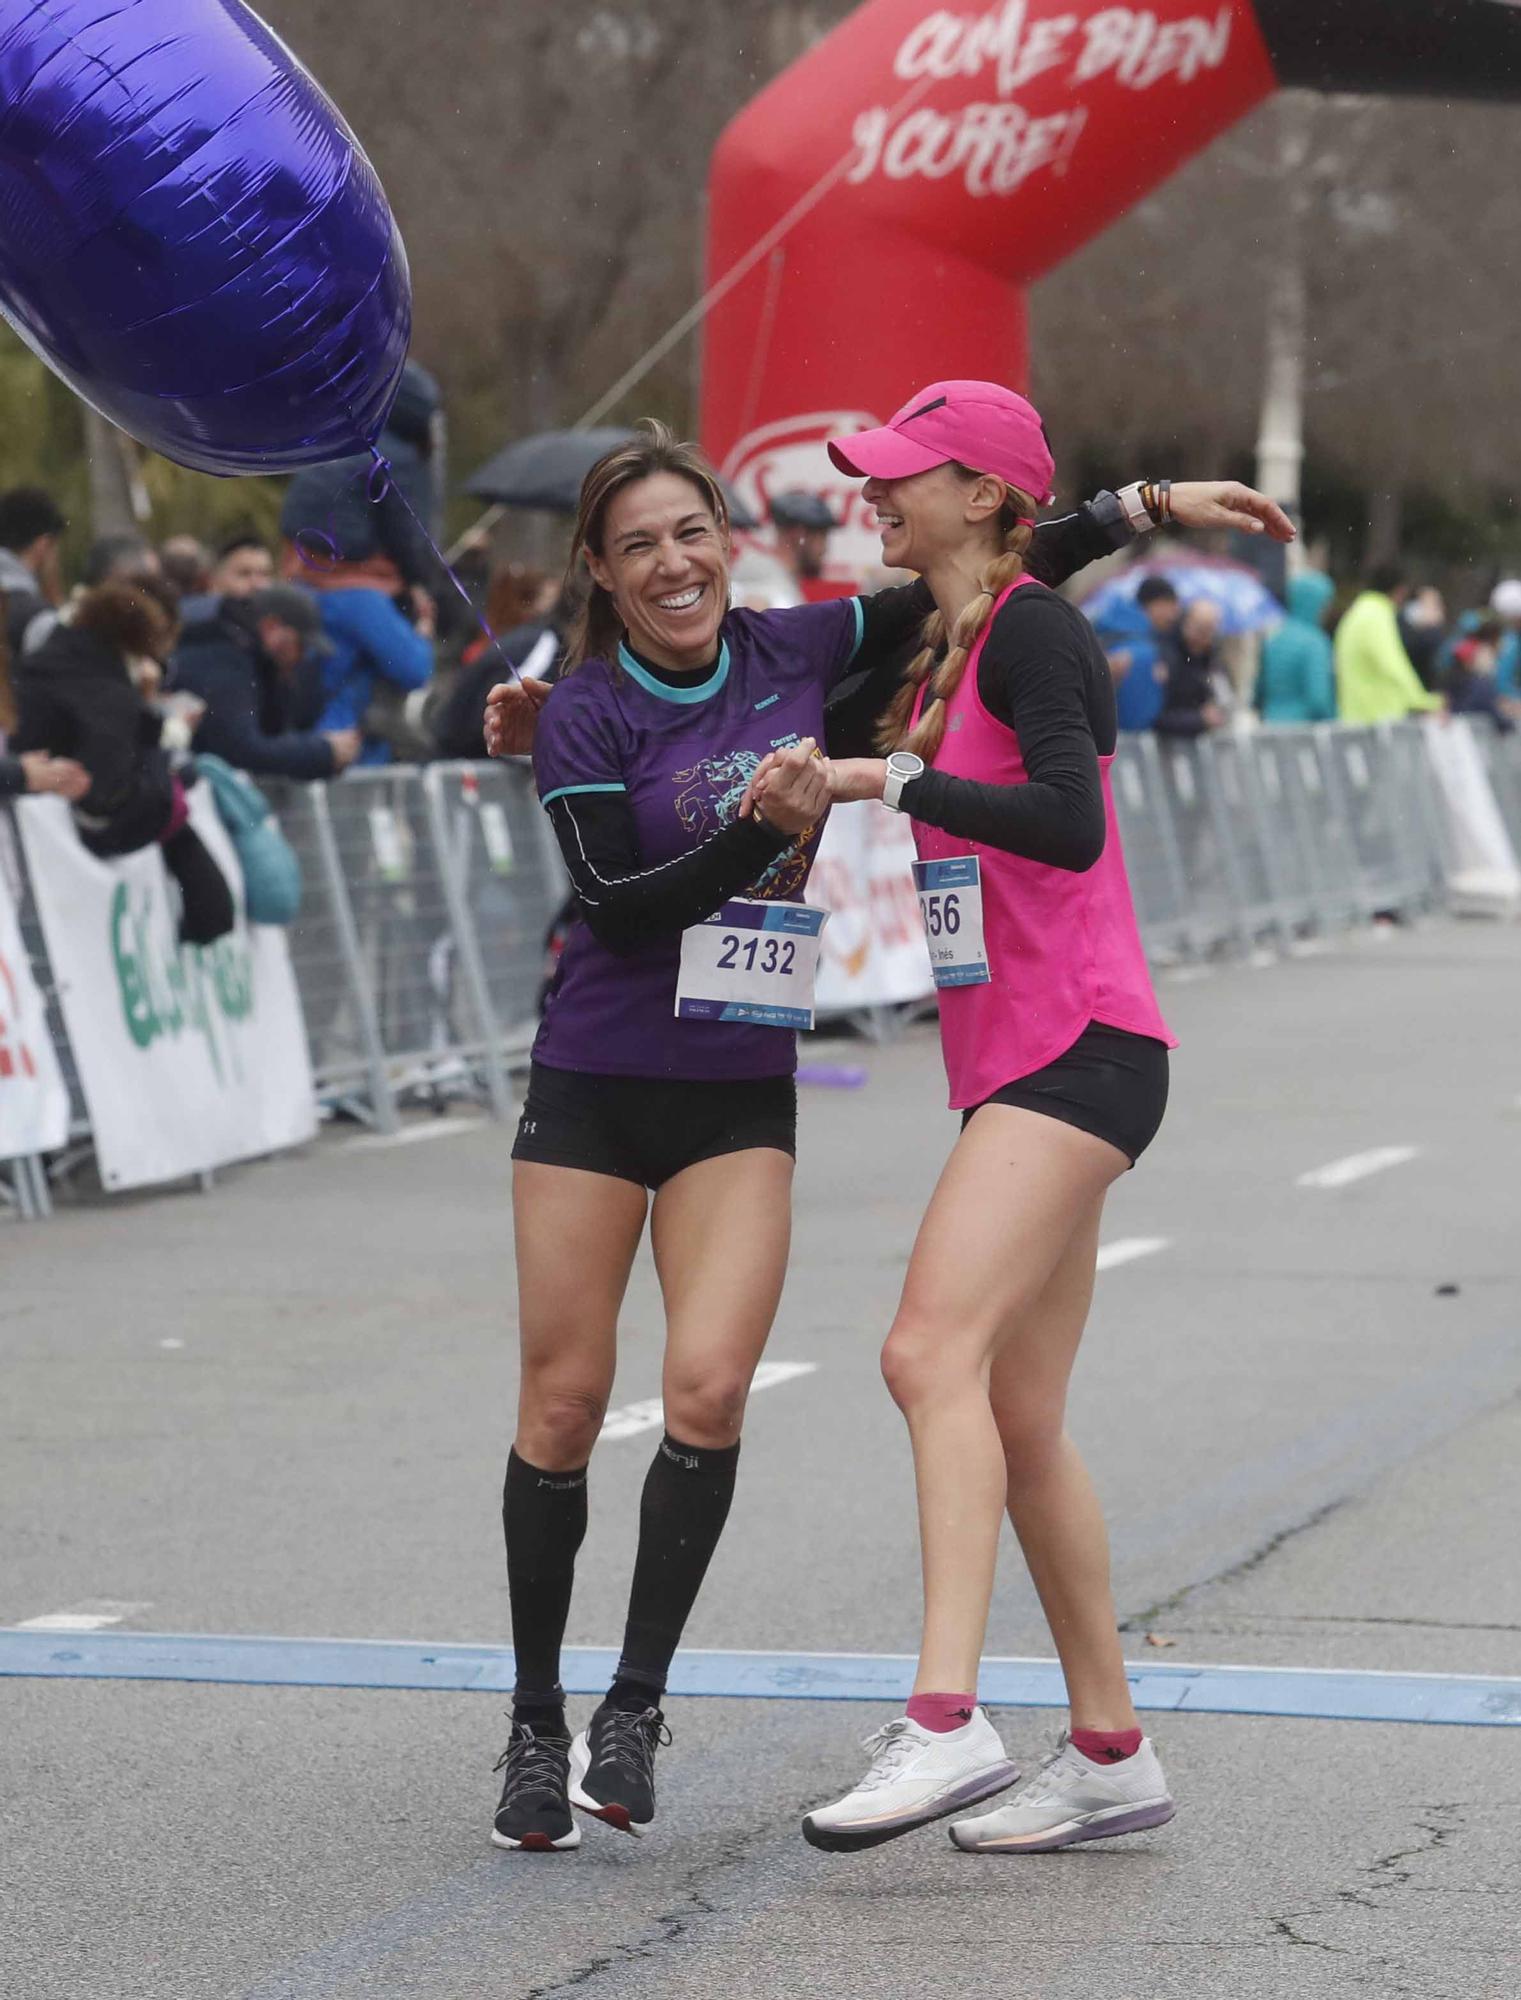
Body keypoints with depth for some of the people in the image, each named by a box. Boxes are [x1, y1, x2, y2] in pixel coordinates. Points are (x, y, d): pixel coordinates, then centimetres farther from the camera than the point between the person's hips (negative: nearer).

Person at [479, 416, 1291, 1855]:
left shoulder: (796, 652, 1)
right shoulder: (579, 716, -7)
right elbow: (616, 906, -14)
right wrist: (760, 825, -25)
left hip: (743, 1096, 2)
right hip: (595, 1087, -2)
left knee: (708, 1389, -15)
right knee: (564, 1404, 0)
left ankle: (634, 1704, -3)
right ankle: (537, 1725, 13)